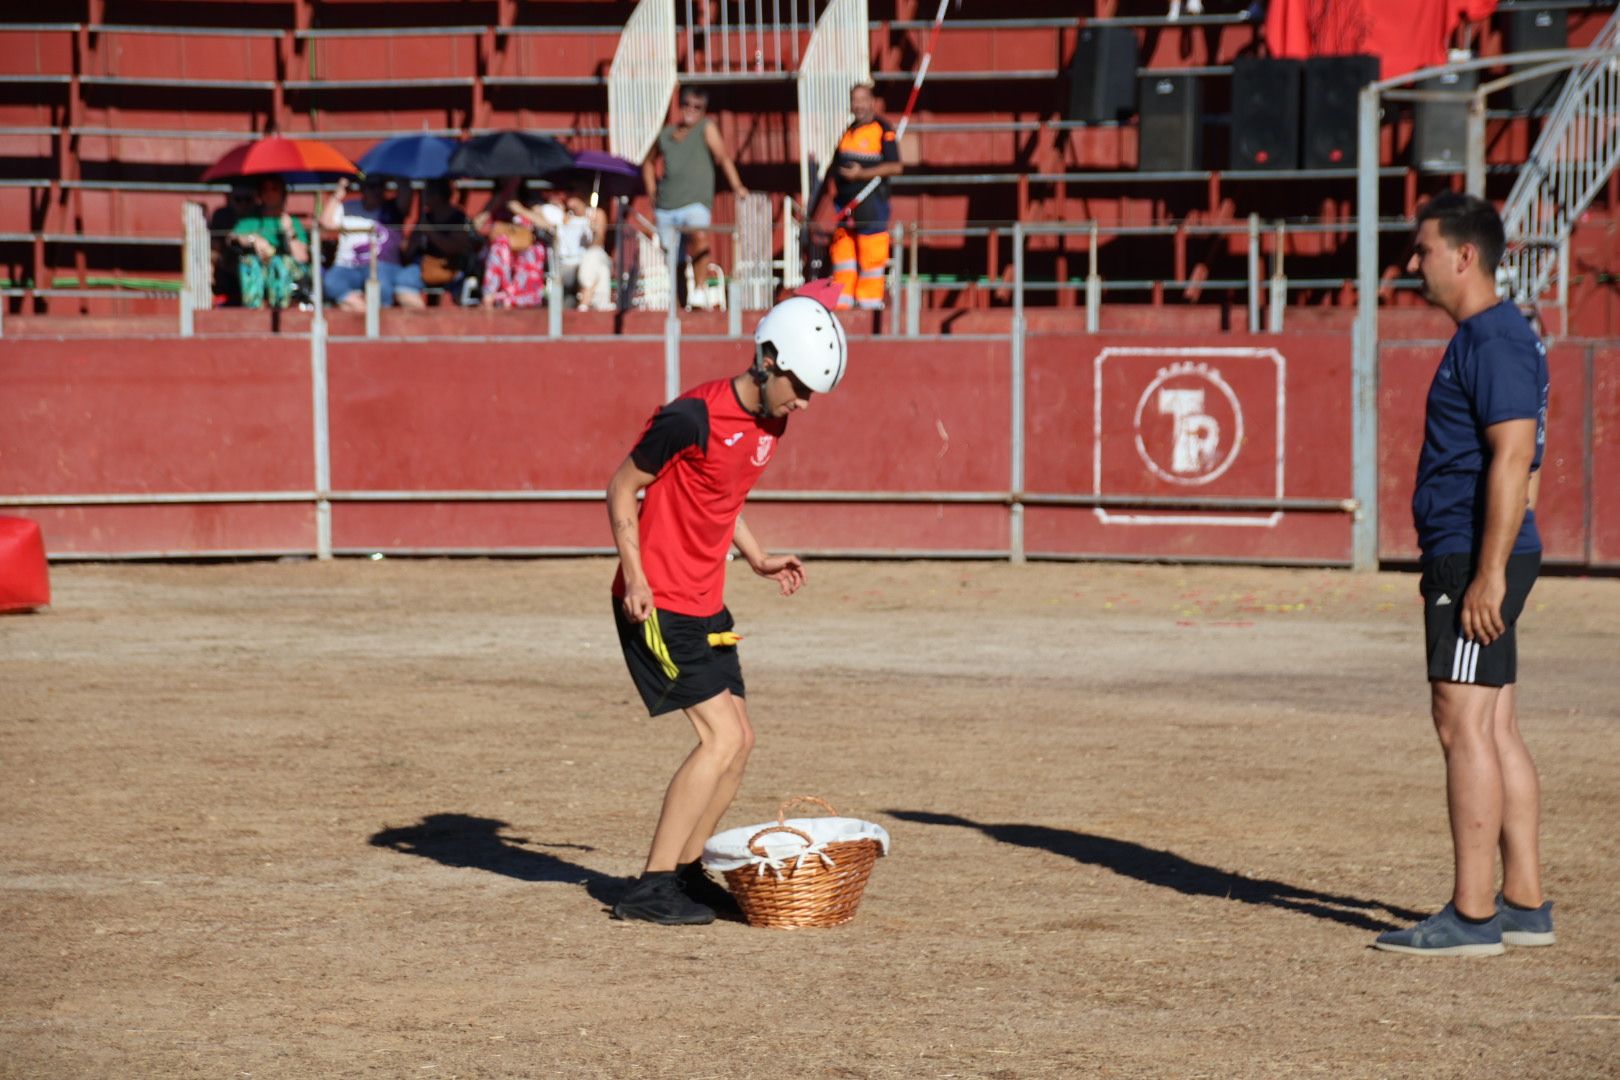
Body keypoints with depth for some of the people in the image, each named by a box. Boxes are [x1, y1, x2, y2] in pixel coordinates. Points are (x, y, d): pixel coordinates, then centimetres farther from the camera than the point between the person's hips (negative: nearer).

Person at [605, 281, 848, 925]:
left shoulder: (771, 422, 7)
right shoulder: (695, 417, -19)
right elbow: (621, 491, -12)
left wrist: (759, 559, 15)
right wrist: (635, 578, -20)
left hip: (704, 603, 9)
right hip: (658, 601, -9)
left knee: (738, 740, 8)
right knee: (722, 737, -13)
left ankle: (686, 873, 19)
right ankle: (652, 889, -9)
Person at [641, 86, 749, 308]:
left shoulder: (706, 128, 3)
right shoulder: (665, 134, 14)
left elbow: (723, 156, -7)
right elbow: (649, 163, 29)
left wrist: (737, 186, -20)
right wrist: (653, 193, 16)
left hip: (696, 202, -4)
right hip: (666, 206, 4)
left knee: (700, 236, -33)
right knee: (674, 260, 4)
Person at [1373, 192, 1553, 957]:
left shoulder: (1494, 340, -15)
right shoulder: (1491, 336, 18)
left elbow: (1514, 457, -22)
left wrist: (1488, 572, -25)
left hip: (1476, 558, -11)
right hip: (1470, 559, 11)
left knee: (1464, 725, -10)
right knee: (1495, 729, 12)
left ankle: (1472, 916, -9)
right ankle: (1523, 904, 16)